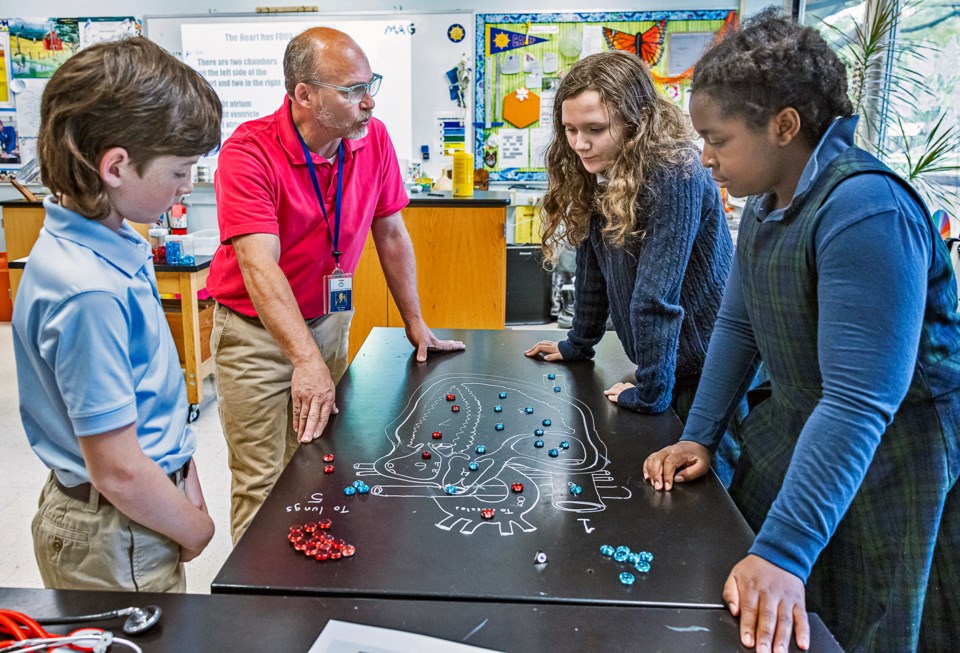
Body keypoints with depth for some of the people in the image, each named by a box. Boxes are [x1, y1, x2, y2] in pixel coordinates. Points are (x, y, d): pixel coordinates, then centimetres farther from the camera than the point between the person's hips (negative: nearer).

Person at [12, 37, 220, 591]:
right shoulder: (89, 293, -30)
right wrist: (196, 528, -9)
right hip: (115, 540, -8)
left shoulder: (115, 244, -2)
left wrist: (188, 483, 6)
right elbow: (118, 472, -25)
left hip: (149, 499, 8)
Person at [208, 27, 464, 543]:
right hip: (256, 331, -4)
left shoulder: (373, 139, -6)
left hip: (329, 320, 5)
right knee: (264, 484, 1)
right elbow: (260, 266, -31)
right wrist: (306, 359, -41)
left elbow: (390, 233, 4)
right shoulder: (249, 152, -22)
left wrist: (414, 323, 7)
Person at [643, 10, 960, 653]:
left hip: (890, 464, -8)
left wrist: (782, 553, -34)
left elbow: (858, 401, -34)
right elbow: (738, 325, 9)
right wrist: (700, 437, 4)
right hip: (792, 436, 8)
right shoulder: (766, 202, 2)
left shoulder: (865, 210, -28)